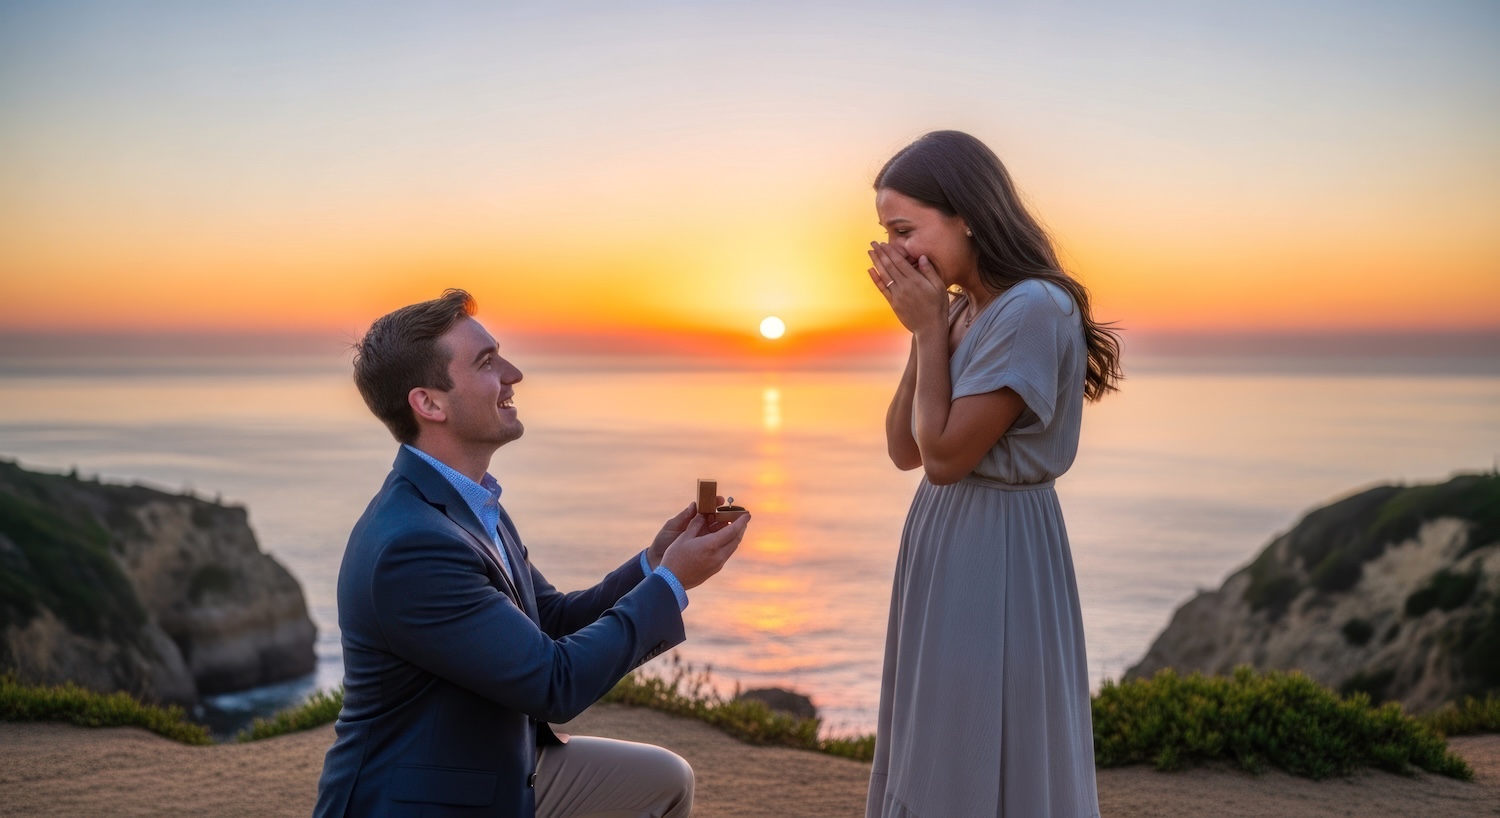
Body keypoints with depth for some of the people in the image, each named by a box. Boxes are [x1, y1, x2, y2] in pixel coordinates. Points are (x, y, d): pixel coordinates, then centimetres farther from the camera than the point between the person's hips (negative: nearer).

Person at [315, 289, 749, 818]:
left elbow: (553, 620, 9)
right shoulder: (410, 546, -28)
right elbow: (555, 684, -24)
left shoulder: (469, 502, 2)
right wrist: (672, 582, -17)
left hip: (500, 773, 9)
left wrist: (652, 563, -5)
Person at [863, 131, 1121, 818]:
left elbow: (946, 456, -20)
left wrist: (930, 330, -12)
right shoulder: (962, 310, 8)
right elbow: (904, 451, 6)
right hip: (943, 540, 9)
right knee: (934, 761, 18)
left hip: (996, 553, -9)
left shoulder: (1035, 309, -19)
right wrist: (922, 332, -1)